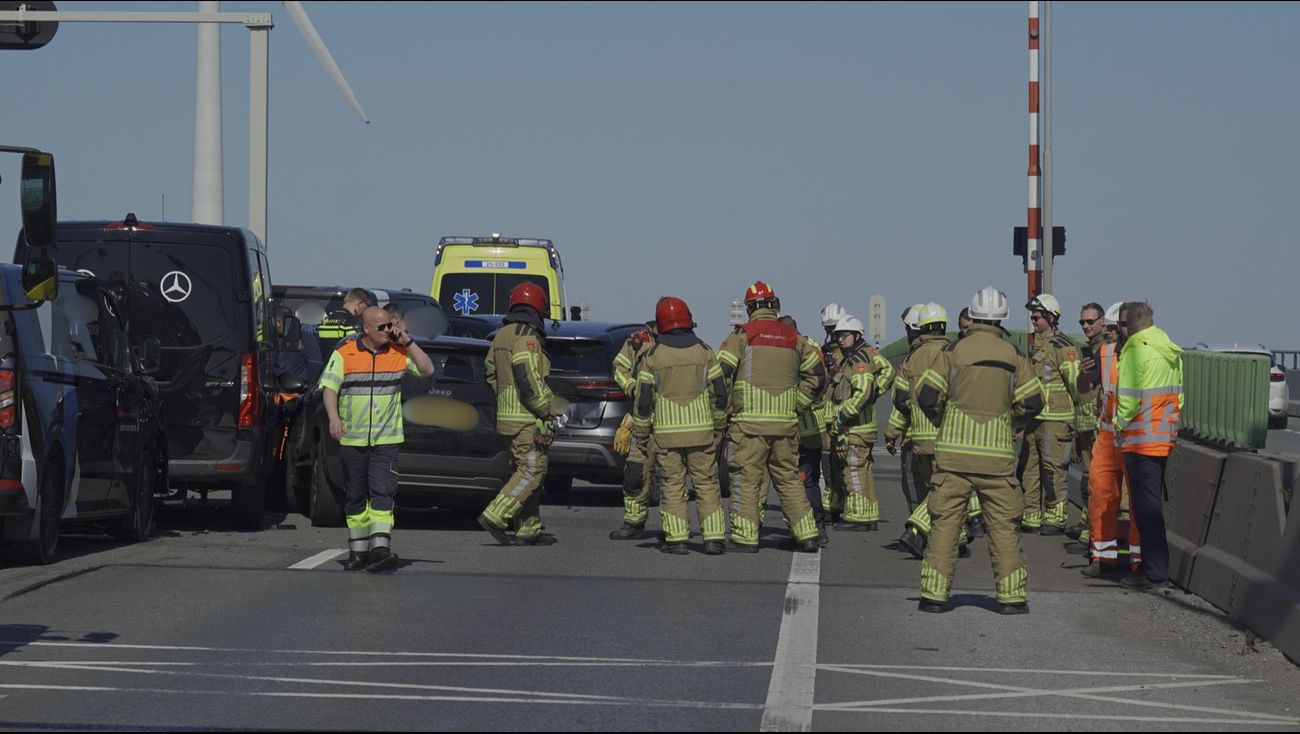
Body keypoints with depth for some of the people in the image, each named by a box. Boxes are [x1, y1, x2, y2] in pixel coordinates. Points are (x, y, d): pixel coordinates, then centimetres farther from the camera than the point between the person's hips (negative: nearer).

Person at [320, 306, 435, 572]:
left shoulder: (398, 352, 4)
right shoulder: (344, 353, -2)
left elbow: (427, 369, 3)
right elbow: (329, 386, -5)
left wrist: (408, 342, -6)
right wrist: (333, 417, -21)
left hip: (386, 439, 0)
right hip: (352, 439, 1)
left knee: (383, 493, -15)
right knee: (355, 497, 9)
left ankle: (380, 547, -23)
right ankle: (358, 549, 20)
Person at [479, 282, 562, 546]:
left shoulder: (502, 335, 15)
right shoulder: (527, 338, -15)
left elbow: (491, 374, 21)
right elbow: (528, 379, -22)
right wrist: (546, 410, -13)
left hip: (507, 413, 10)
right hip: (527, 418, -10)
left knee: (521, 470, 13)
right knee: (531, 470, -8)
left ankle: (529, 530, 15)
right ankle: (495, 517, -15)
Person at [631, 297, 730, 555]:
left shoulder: (653, 356, -2)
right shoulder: (704, 352, 1)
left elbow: (643, 399, -2)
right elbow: (720, 394, 2)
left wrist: (641, 430, 9)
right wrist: (718, 423, 15)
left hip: (667, 432, -1)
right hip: (701, 431, 1)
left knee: (673, 485, 4)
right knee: (707, 485, 5)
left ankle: (676, 538, 0)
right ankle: (714, 538, 1)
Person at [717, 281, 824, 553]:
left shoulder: (742, 335, -3)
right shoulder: (793, 337, 11)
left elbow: (720, 373, -10)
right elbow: (816, 372, 17)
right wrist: (797, 403, 18)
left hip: (749, 421, -4)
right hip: (786, 423, 4)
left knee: (746, 479, 0)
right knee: (789, 479, 12)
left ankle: (745, 538, -2)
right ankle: (807, 536, 10)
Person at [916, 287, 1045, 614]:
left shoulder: (954, 351, -1)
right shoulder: (1013, 355, 3)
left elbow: (927, 396, -4)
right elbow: (1034, 400, 1)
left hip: (954, 451, -1)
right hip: (997, 452, 1)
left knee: (945, 521, 4)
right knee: (1003, 524, 6)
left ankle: (934, 593, 2)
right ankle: (1012, 596, 4)